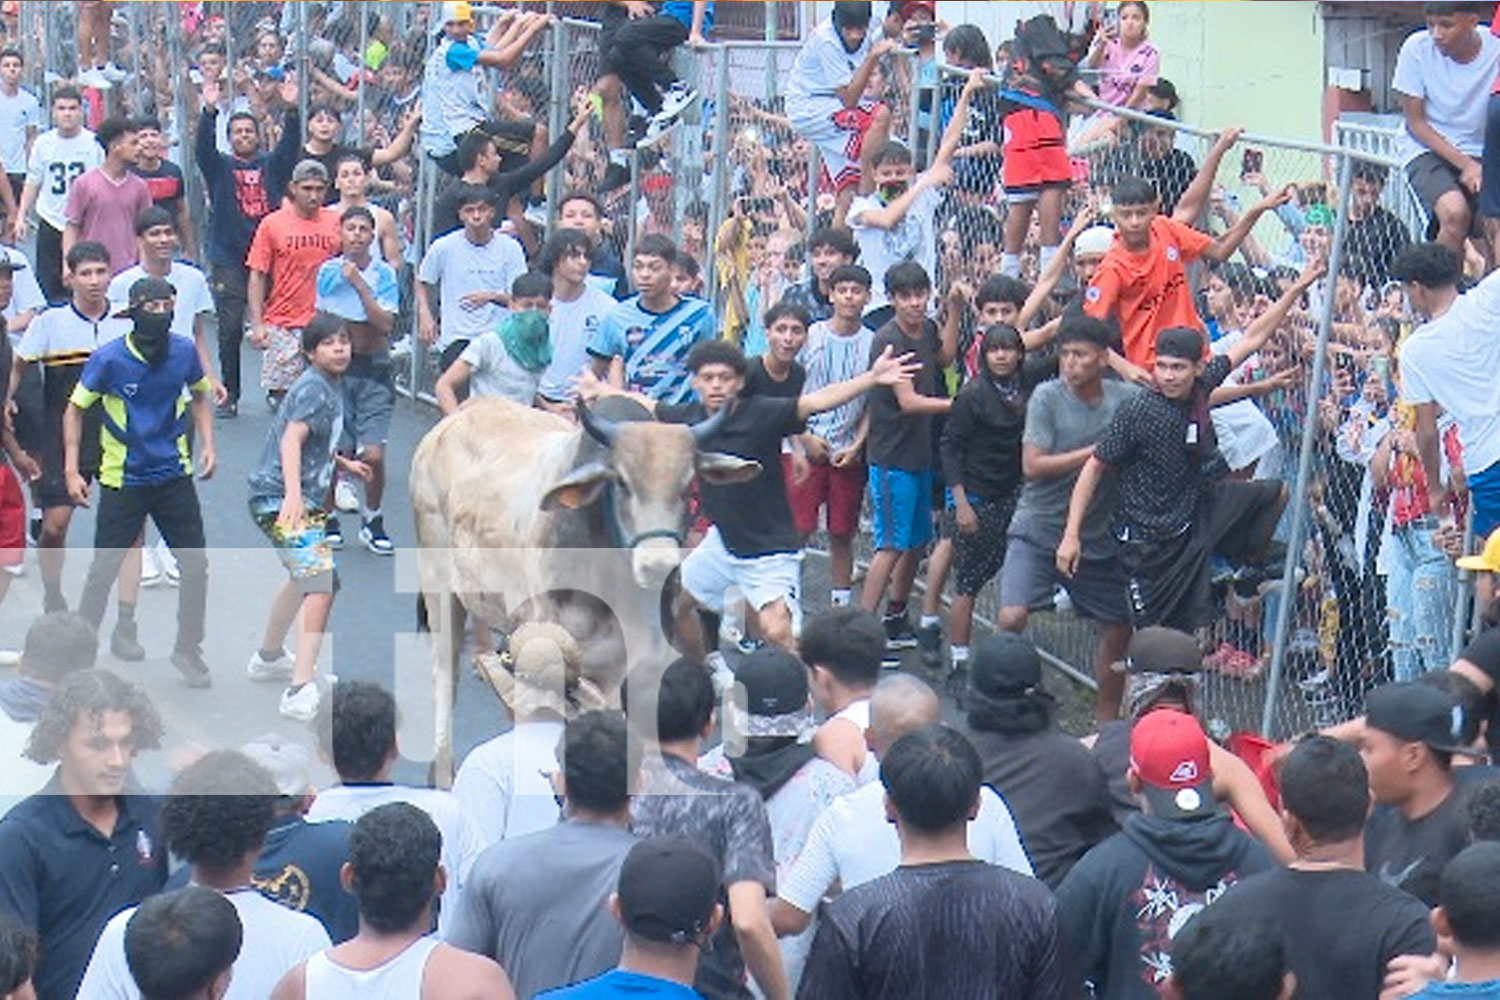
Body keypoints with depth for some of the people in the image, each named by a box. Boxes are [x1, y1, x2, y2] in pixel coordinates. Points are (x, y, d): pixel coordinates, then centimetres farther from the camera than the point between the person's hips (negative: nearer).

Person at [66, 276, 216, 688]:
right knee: (104, 570, 1)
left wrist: (207, 444, 3)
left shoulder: (184, 351, -6)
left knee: (196, 565, 1)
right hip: (123, 480, -3)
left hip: (174, 475, 3)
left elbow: (200, 395, 14)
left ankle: (188, 650, 18)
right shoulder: (109, 358, -15)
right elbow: (75, 409, -3)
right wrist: (72, 470, -8)